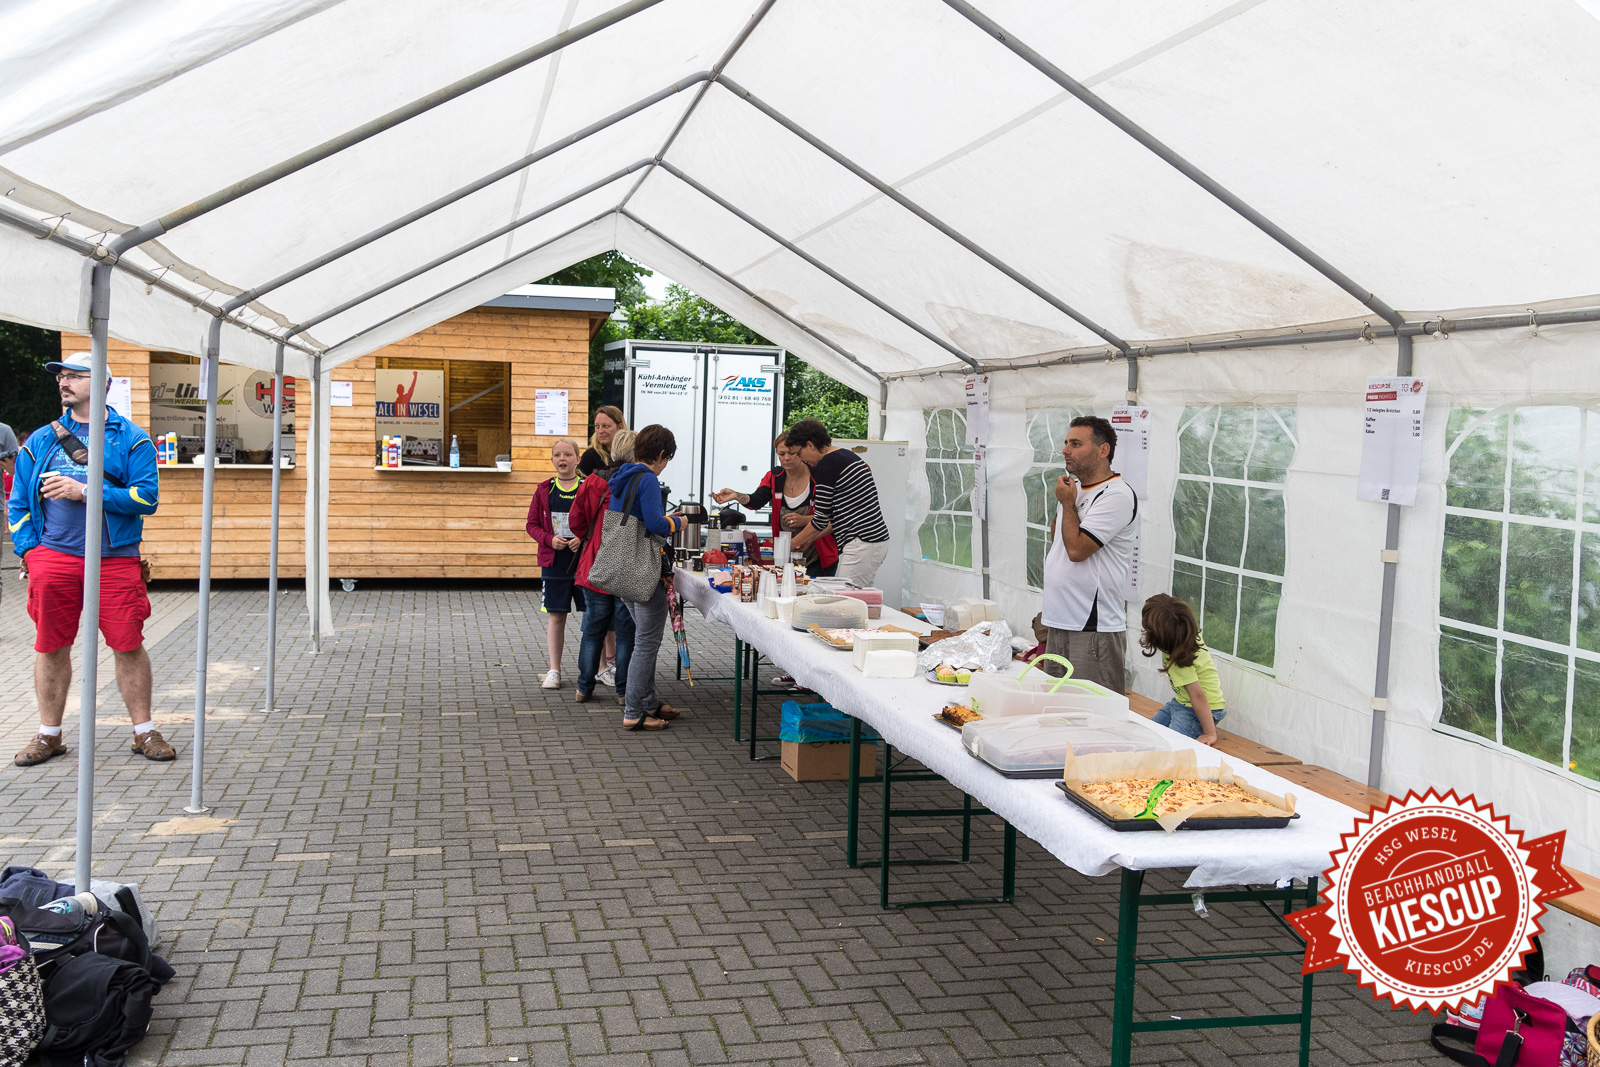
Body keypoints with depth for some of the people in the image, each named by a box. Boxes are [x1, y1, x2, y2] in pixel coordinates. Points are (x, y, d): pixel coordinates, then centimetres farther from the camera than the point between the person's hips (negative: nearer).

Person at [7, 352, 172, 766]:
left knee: (129, 645, -1)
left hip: (115, 561, -3)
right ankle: (49, 734, 20)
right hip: (53, 557, 3)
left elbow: (145, 498, -8)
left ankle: (144, 731, 11)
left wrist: (84, 491, -14)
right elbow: (18, 502, 16)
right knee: (52, 647, 7)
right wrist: (28, 549, 3)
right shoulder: (41, 441, 13)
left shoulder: (131, 439, 3)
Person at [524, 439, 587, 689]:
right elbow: (532, 524, 6)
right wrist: (550, 539, -11)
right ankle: (554, 670, 12)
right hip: (554, 562, 1)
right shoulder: (544, 490, 6)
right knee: (556, 615, 5)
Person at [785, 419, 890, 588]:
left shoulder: (826, 465, -11)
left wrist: (793, 543, 6)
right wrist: (810, 539, 24)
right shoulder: (848, 456, 18)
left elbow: (821, 519, -8)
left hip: (862, 545, -10)